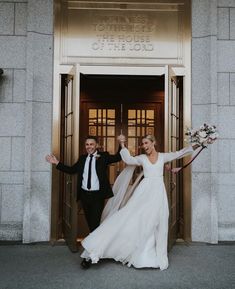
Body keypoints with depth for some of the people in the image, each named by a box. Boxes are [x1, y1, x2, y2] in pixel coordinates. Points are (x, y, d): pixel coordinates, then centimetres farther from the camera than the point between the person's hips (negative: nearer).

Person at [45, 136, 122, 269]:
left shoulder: (103, 156, -1)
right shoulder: (82, 158, 11)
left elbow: (118, 157, -11)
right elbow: (71, 170, 11)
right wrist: (57, 163, 7)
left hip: (97, 195, -5)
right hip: (84, 195, 5)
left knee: (94, 223, -6)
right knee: (91, 224, 16)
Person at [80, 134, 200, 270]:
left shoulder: (163, 156, 9)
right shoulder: (142, 158, 5)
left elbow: (179, 154, 7)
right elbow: (128, 160, -9)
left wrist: (193, 146, 2)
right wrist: (122, 145, -14)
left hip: (158, 192, 1)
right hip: (145, 191, -1)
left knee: (157, 222, 6)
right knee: (137, 218, -12)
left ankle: (154, 255, 20)